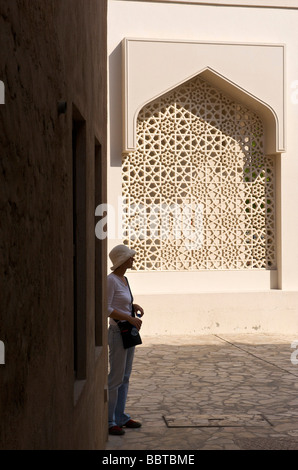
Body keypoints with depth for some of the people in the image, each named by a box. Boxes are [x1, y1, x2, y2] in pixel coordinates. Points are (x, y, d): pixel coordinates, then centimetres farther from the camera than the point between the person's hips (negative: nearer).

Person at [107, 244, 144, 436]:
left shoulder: (123, 279, 11)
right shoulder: (110, 280, -16)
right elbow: (105, 308, -20)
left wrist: (136, 306, 5)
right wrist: (130, 318, -23)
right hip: (118, 334, -9)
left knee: (125, 377, 13)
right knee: (116, 378, -5)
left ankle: (120, 417, 22)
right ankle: (107, 421, 4)